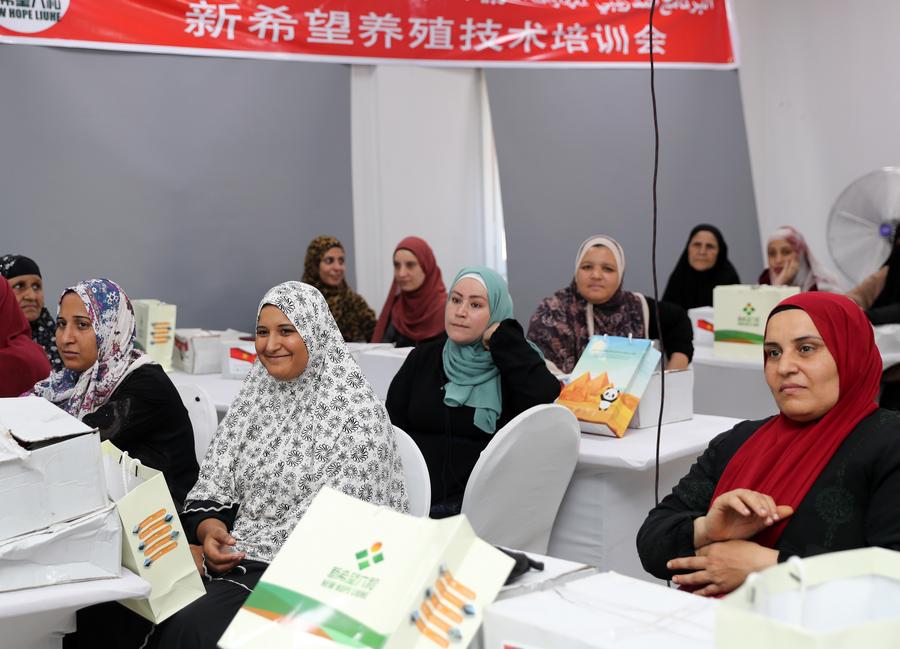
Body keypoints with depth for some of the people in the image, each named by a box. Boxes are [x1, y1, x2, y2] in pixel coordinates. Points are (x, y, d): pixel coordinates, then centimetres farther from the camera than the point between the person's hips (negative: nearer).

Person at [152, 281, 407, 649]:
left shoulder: (355, 411, -10)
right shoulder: (256, 395, 11)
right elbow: (213, 482, 11)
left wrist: (246, 551, -17)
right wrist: (208, 528, -11)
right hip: (237, 557, 6)